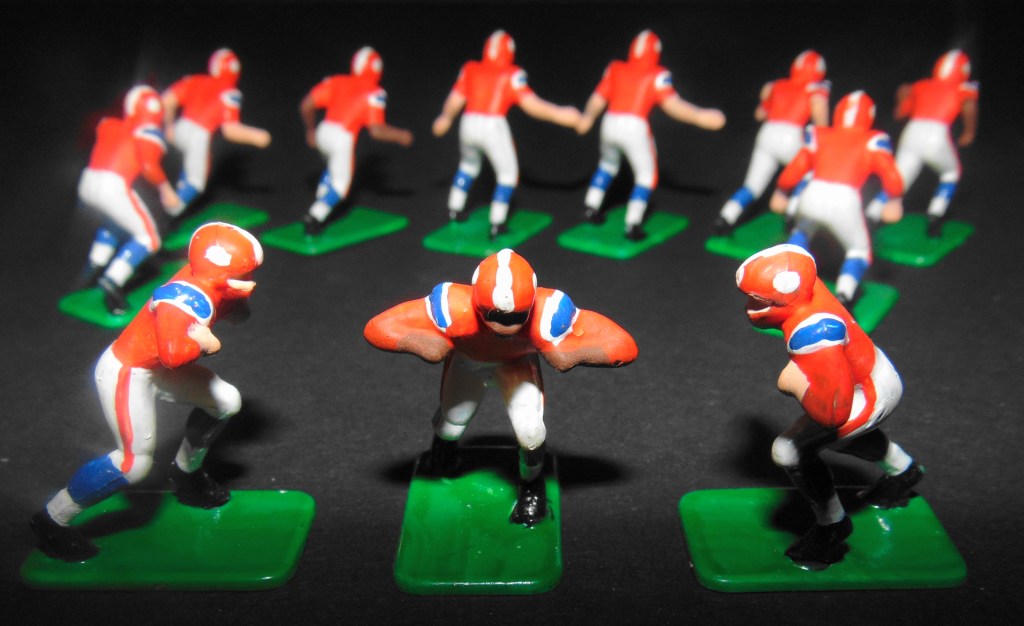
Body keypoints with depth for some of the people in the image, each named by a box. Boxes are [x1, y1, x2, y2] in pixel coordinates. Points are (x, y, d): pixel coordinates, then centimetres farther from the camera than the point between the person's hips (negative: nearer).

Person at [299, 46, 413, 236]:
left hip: (323, 132, 6)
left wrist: (310, 129, 24)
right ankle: (314, 218, -4)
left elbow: (306, 105, 8)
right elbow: (376, 130, -10)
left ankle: (321, 205, 31)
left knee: (333, 169, 31)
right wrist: (400, 136, 5)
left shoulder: (336, 82, 11)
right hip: (343, 138, -6)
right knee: (340, 183, 8)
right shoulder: (374, 93, -2)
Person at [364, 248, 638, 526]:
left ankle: (532, 485, 18)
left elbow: (622, 347, -38)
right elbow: (378, 328, -38)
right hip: (465, 358, 1)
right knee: (451, 426, 15)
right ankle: (444, 440, 57)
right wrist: (423, 344, -51)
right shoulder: (455, 310, -47)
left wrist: (571, 354, -48)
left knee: (529, 429, -18)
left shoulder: (547, 316, -45)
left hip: (518, 361, 0)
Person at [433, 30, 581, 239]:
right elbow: (531, 104, -10)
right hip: (493, 127, -5)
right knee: (507, 173, 11)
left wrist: (445, 118, 26)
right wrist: (559, 115, -1)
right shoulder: (512, 75, -3)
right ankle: (497, 225, 7)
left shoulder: (470, 69, 7)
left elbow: (455, 100, 8)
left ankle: (455, 210, 38)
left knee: (469, 164, 31)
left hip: (469, 124, 5)